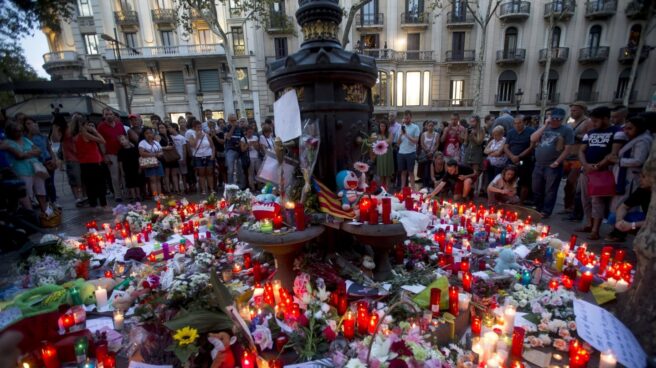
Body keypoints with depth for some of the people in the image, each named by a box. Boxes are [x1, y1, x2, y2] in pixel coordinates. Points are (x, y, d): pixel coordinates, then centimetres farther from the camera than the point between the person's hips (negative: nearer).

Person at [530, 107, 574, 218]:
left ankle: (546, 211, 13)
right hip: (538, 165, 5)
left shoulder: (567, 130, -2)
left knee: (550, 191, 3)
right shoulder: (544, 128, 12)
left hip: (553, 166, -5)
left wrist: (557, 162, -14)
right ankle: (538, 209, 27)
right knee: (536, 189, 12)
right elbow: (533, 139, -4)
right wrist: (545, 126, -5)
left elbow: (567, 149, -7)